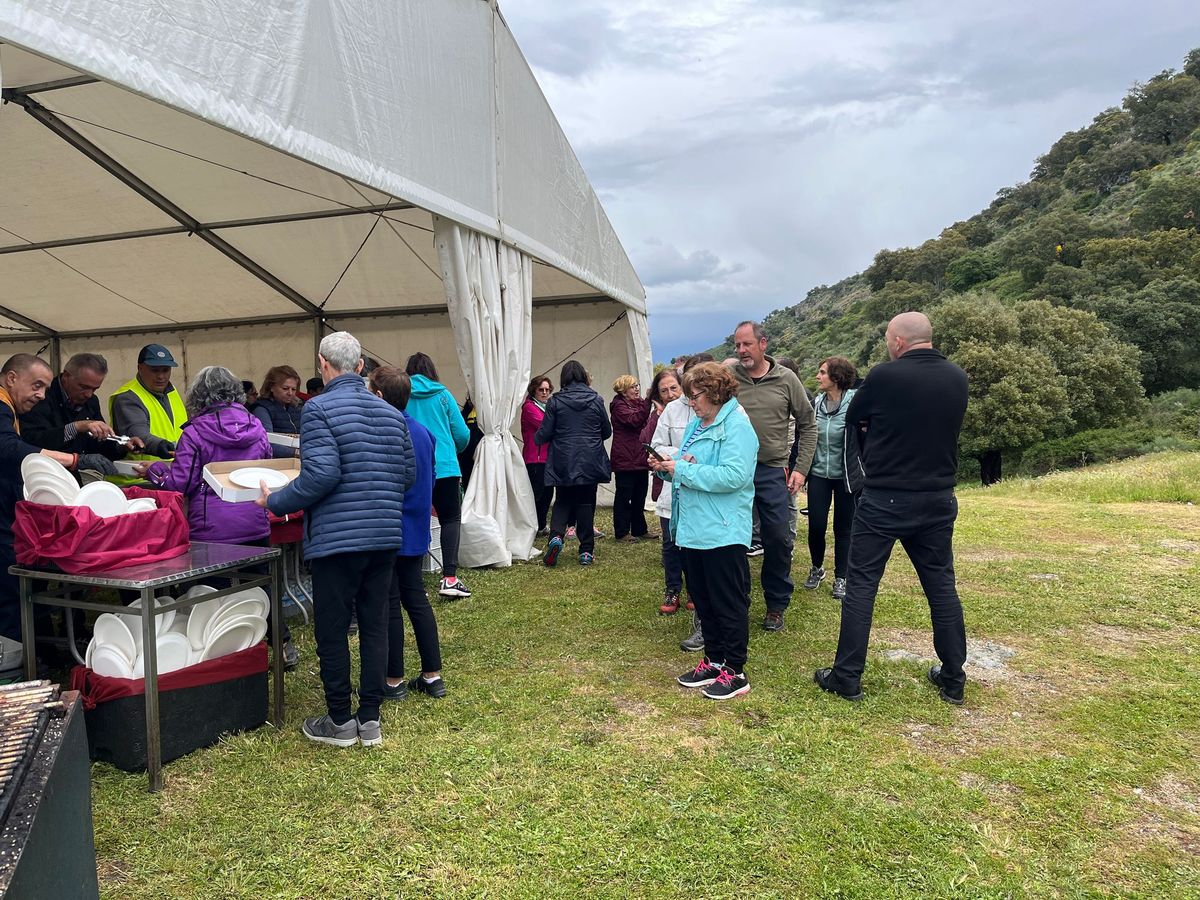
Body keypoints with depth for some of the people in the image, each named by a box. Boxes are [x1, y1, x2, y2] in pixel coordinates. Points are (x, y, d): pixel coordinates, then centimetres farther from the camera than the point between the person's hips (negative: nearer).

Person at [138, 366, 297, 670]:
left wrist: (154, 470, 10)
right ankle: (285, 646, 19)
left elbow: (180, 484, -7)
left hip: (212, 528, -4)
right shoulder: (256, 427, 3)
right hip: (255, 524, 4)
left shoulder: (195, 433, -9)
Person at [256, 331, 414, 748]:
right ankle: (370, 720, 19)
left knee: (332, 631, 7)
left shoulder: (319, 409, -10)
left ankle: (340, 722, 18)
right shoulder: (391, 412, 9)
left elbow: (321, 475, -19)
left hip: (337, 538, -6)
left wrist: (275, 502, -5)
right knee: (375, 626, 12)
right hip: (385, 537, 6)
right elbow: (409, 474, 11)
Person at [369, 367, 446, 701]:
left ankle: (394, 681, 15)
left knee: (389, 606, 4)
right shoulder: (423, 432, 6)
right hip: (415, 532, 7)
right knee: (417, 600, 14)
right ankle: (432, 676, 19)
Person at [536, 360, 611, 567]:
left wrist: (537, 438, 19)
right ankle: (586, 551, 9)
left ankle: (556, 536, -11)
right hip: (590, 463, 1)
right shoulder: (596, 400, -1)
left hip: (563, 462, -1)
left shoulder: (555, 402, -6)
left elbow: (544, 434, -4)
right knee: (586, 503, 9)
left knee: (562, 501, 13)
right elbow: (607, 432, 7)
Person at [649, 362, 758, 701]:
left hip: (723, 533, -9)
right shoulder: (697, 424, 14)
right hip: (693, 529, 9)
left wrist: (683, 469, -21)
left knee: (729, 603, 2)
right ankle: (714, 660, 30)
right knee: (702, 599, 17)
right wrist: (666, 466, 2)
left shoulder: (737, 426, -14)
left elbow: (734, 475, -26)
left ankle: (734, 672, 13)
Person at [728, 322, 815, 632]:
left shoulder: (786, 380, 0)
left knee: (778, 540, 3)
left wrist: (801, 468, 1)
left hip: (772, 471, 0)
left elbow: (808, 425, 7)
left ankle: (776, 605, 22)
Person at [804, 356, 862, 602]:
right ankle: (817, 568, 28)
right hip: (819, 474, 3)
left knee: (843, 528, 8)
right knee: (816, 526, 3)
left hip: (846, 476, -3)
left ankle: (841, 578, 23)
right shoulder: (815, 403, 1)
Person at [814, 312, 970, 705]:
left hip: (884, 501, -5)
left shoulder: (885, 376, -14)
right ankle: (953, 679, 23)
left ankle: (847, 678, 9)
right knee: (942, 586, 14)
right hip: (938, 501, 5)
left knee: (860, 586, 4)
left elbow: (853, 420, 1)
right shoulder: (957, 378, 2)